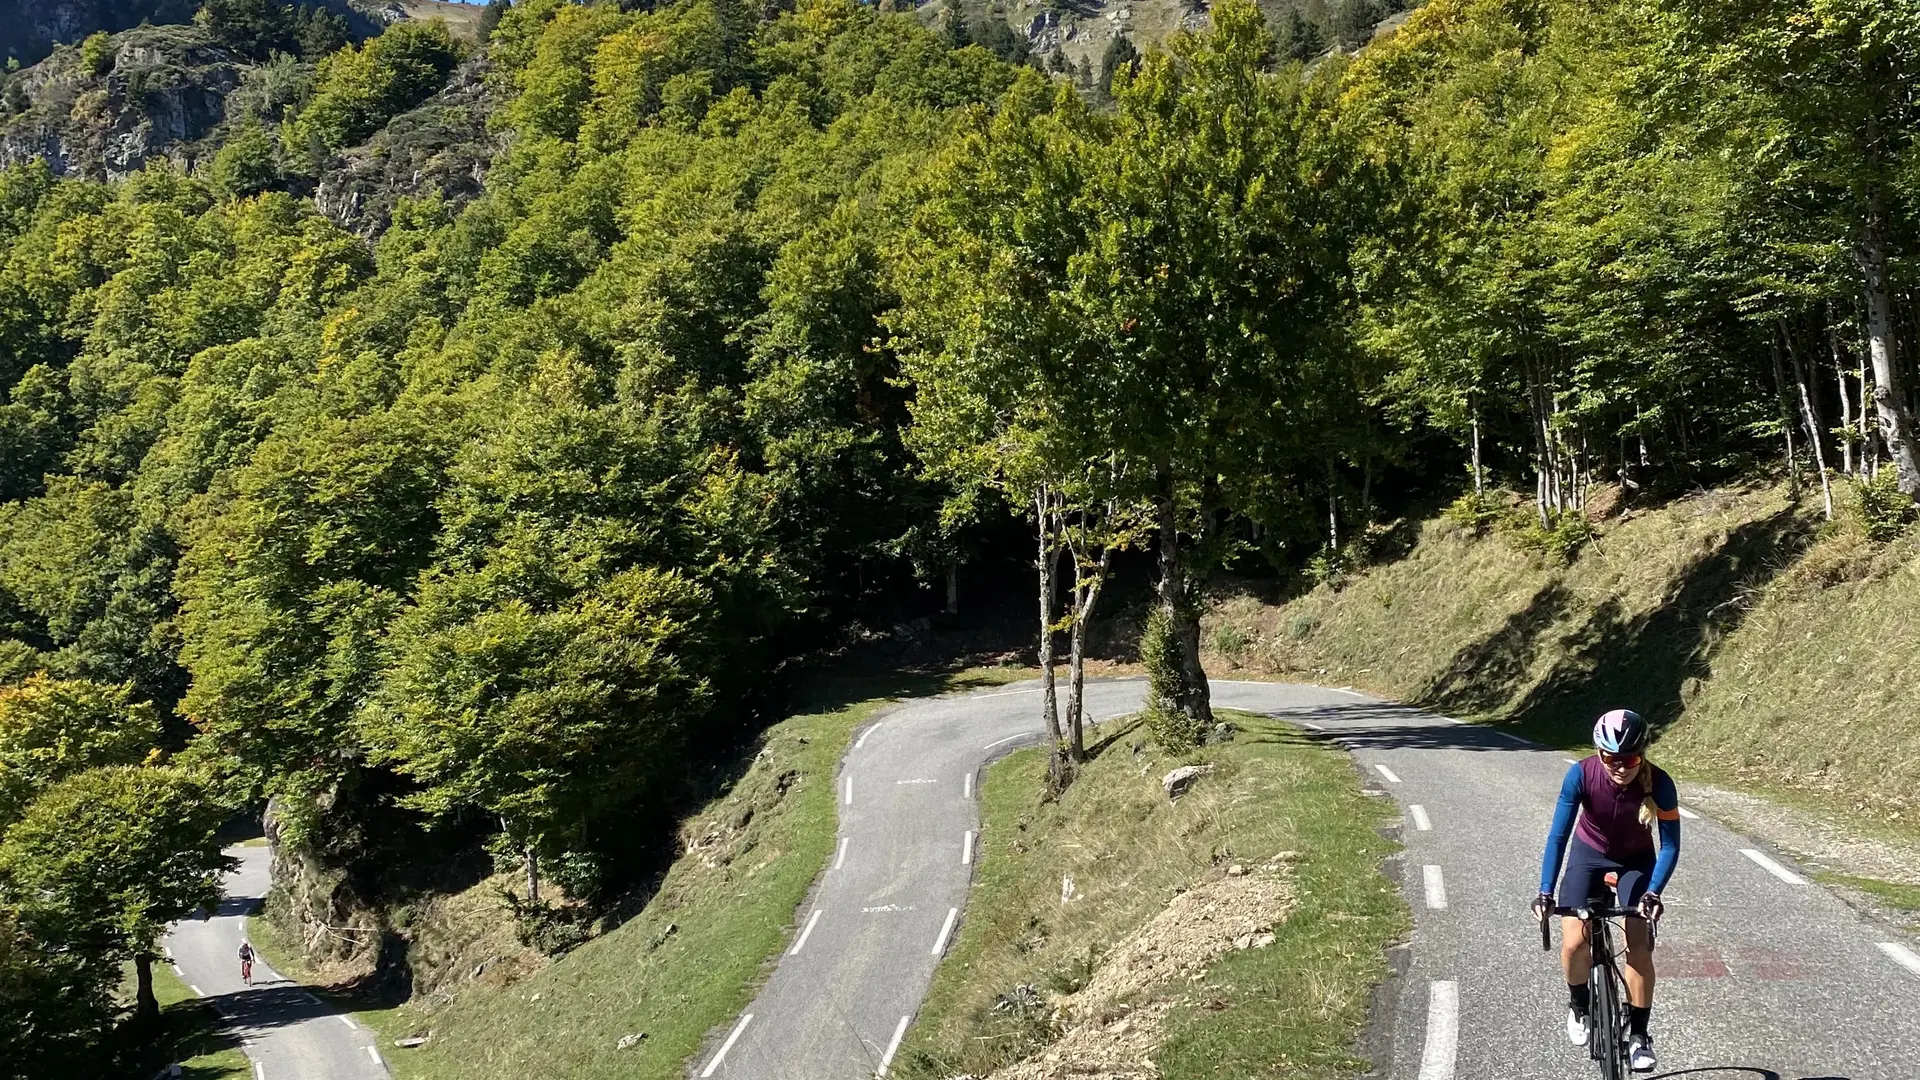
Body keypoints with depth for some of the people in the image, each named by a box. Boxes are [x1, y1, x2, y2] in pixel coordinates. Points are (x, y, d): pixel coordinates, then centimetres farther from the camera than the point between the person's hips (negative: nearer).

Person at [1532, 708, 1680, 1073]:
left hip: (1636, 859, 0)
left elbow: (1670, 846, -23)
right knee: (1574, 942, -15)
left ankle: (1638, 1035, 3)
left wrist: (1653, 893, -37)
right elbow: (1558, 834, -28)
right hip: (1588, 855, 0)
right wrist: (1545, 891, -36)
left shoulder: (1659, 783, -29)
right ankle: (1578, 1004, 15)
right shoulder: (1582, 775, -30)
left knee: (1639, 945, -13)